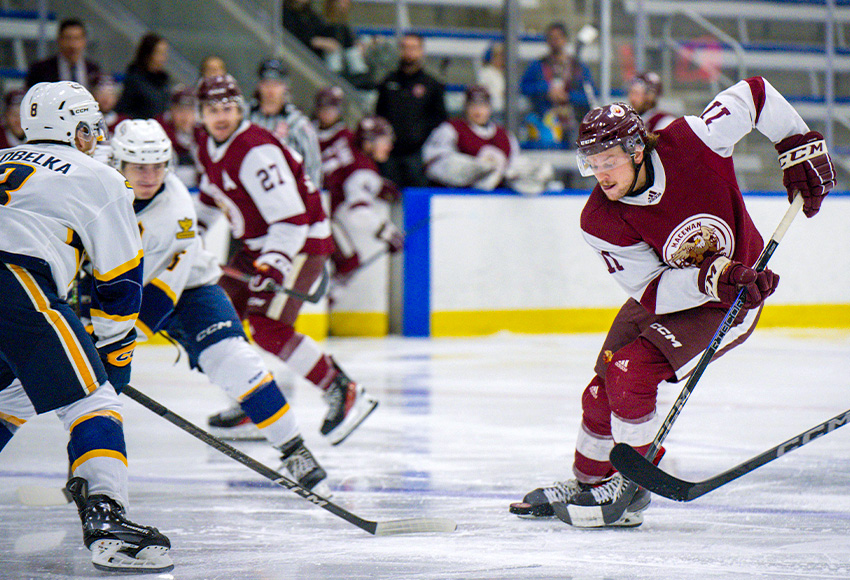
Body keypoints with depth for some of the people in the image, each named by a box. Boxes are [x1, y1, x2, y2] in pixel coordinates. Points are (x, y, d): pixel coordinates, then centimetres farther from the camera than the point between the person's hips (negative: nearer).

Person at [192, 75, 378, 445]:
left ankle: (343, 393, -14)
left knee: (268, 328, -21)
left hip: (301, 241, -10)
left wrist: (274, 263, -39)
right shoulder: (209, 149, 5)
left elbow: (290, 217, -30)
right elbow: (212, 195, 27)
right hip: (258, 244, 10)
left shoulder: (256, 152, -25)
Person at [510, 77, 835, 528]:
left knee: (632, 372, -20)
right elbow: (654, 292, -21)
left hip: (736, 294, -4)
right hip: (666, 291, 4)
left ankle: (630, 490, -5)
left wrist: (802, 149, -14)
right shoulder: (600, 222, -22)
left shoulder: (691, 144, -29)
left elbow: (754, 94, -14)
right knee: (605, 387, 3)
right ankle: (588, 482, 28)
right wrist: (710, 278, -38)